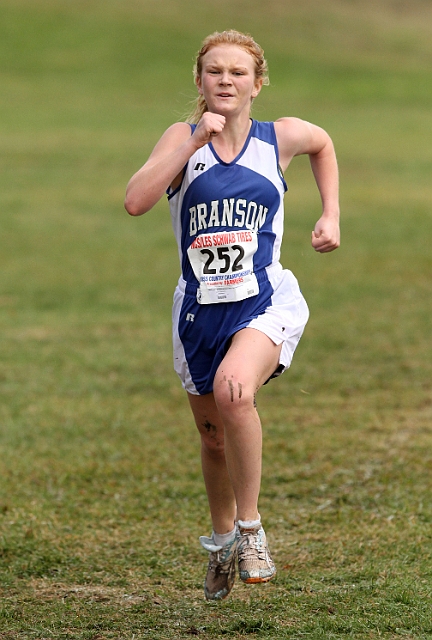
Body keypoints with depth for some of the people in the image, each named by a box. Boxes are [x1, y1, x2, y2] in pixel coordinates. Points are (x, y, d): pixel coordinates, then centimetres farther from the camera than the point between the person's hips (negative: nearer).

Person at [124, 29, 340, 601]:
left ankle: (250, 528, -15)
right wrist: (195, 142, -23)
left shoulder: (280, 137, 1)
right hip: (200, 309, 2)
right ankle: (222, 540, 44)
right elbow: (136, 201, -20)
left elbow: (323, 144, 26)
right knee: (214, 435, 16)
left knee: (233, 389, -32)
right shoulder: (184, 137, -3)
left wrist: (331, 216, 17)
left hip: (267, 301, -2)